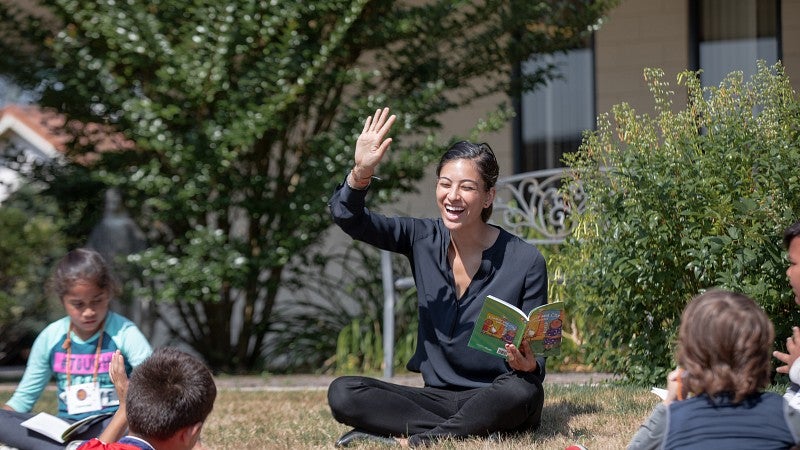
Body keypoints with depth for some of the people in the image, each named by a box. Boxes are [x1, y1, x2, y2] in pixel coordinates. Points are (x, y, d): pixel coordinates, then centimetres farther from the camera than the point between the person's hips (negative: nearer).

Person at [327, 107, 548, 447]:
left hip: (494, 400, -3)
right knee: (342, 393, -19)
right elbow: (347, 217, -7)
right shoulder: (423, 240, 2)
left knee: (521, 392, -39)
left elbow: (536, 353, -4)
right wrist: (361, 173, -27)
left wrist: (528, 365, -28)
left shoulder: (525, 262, -9)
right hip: (437, 397, 3)